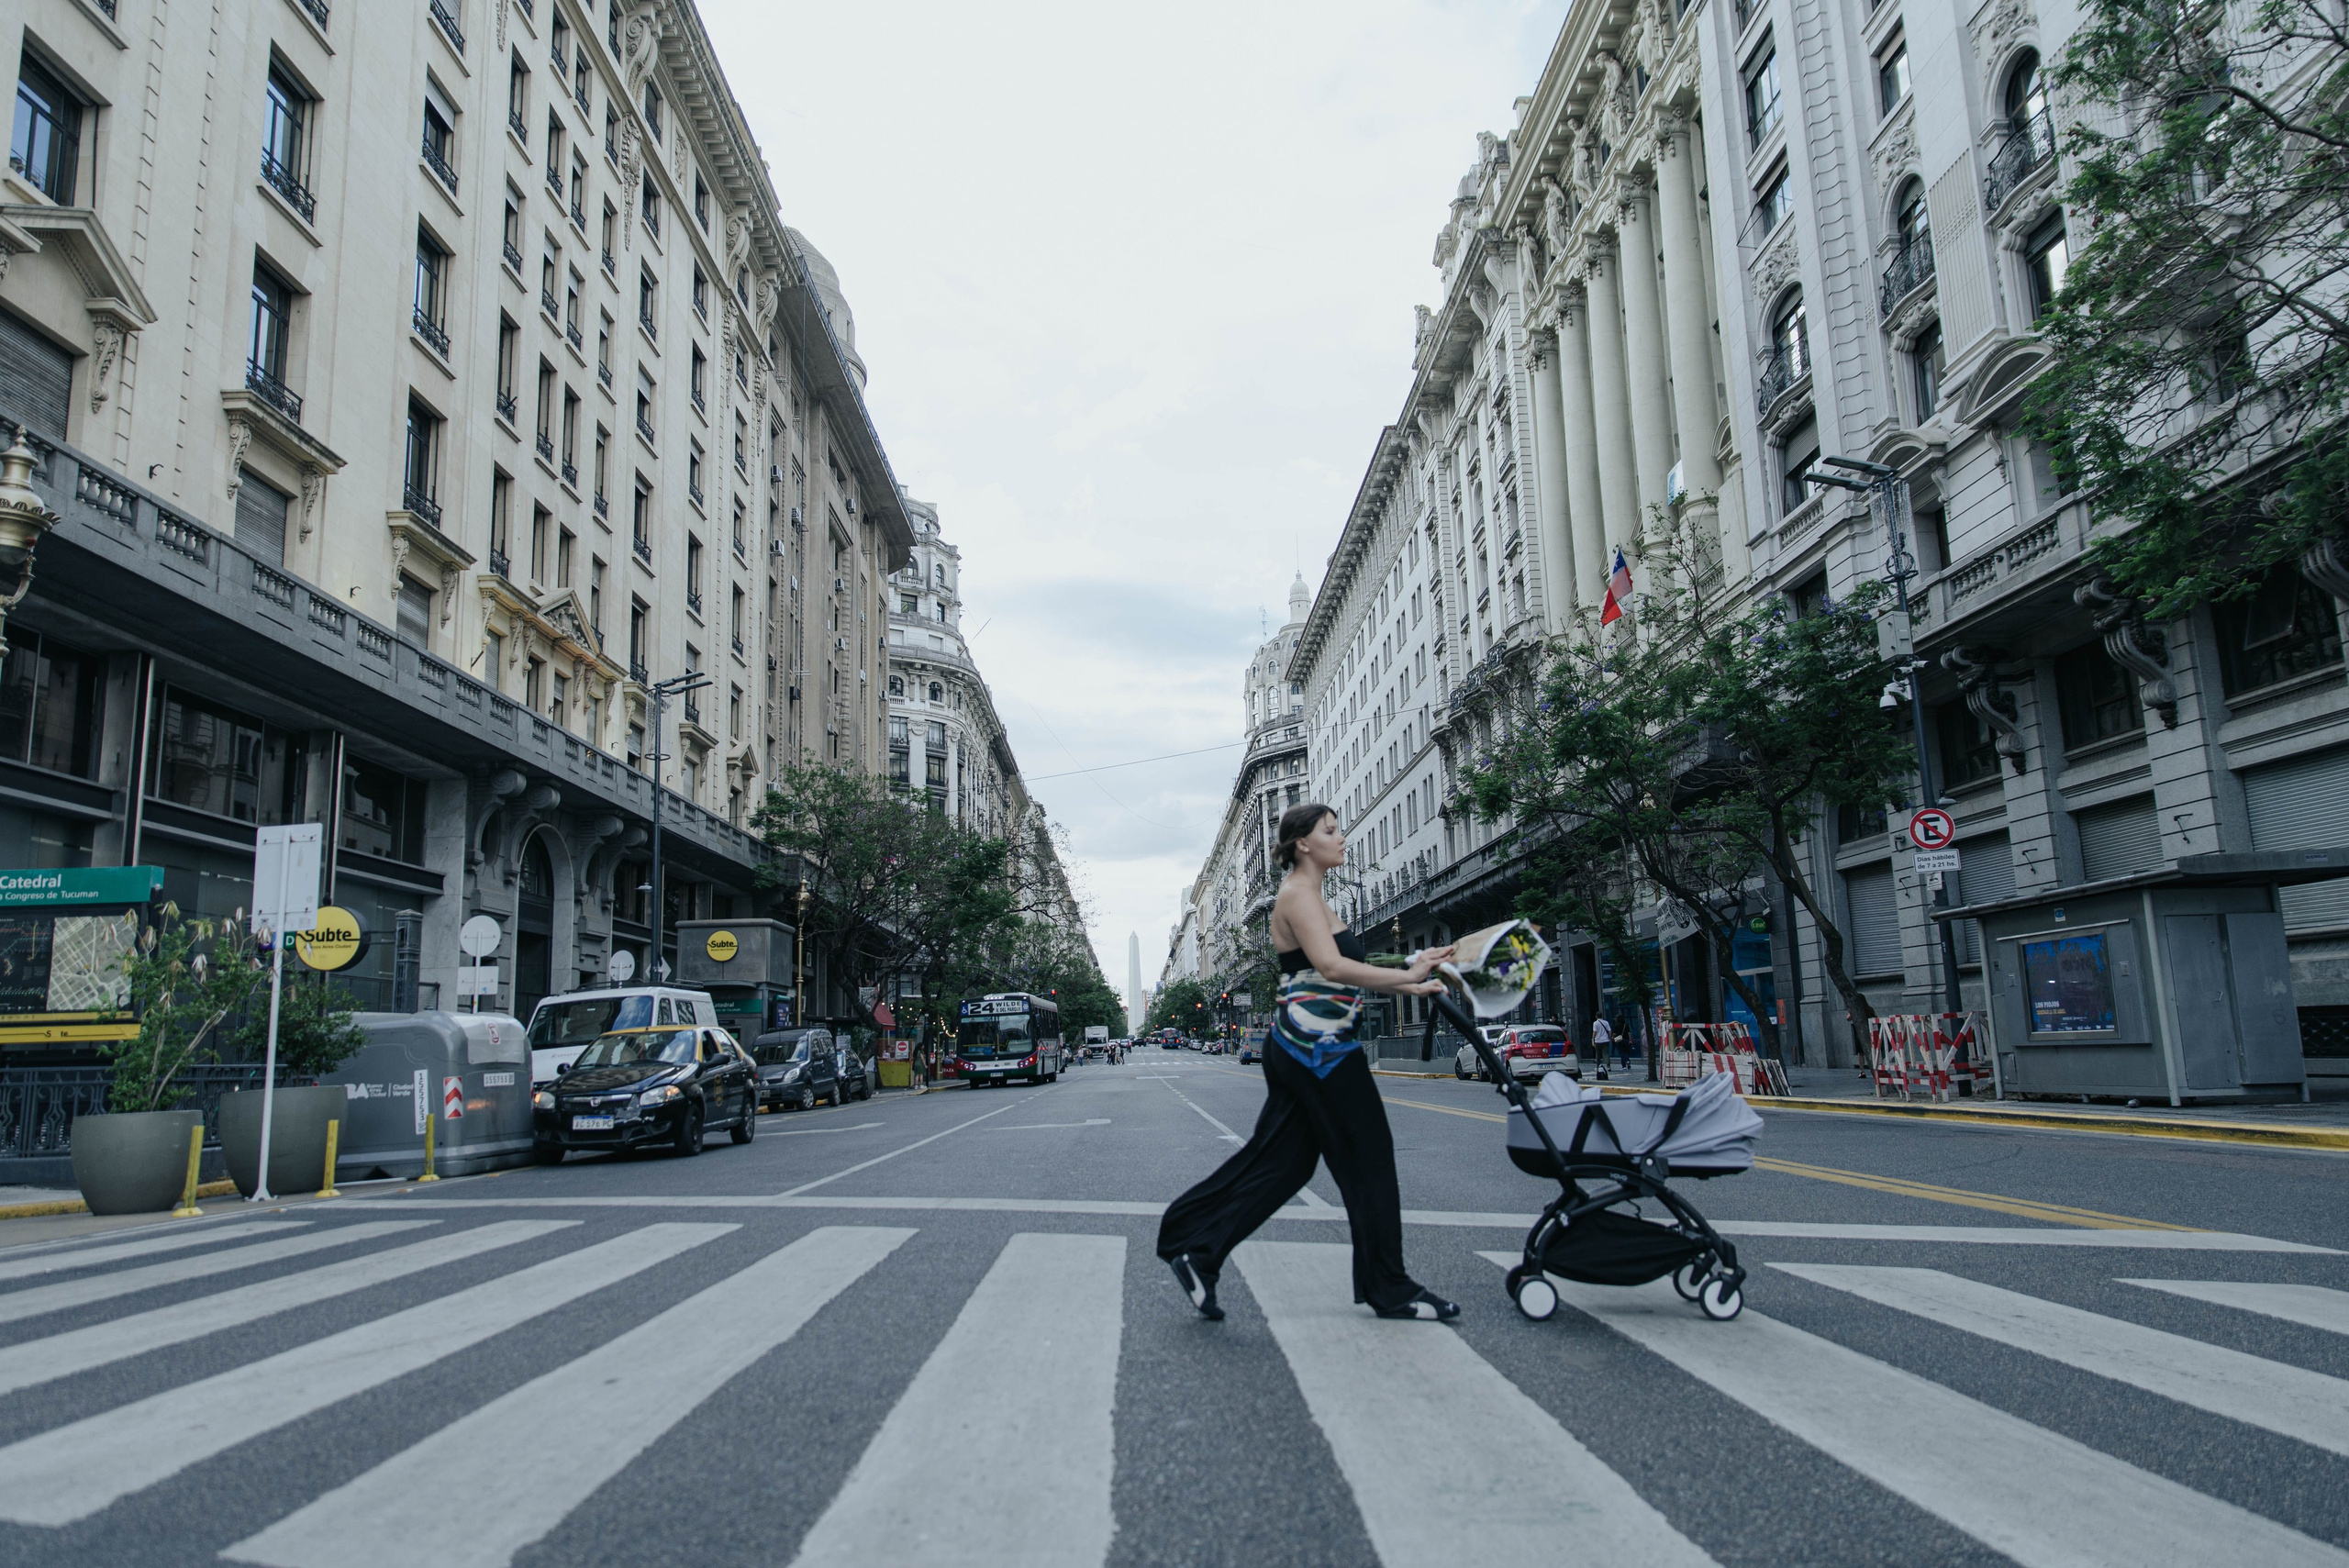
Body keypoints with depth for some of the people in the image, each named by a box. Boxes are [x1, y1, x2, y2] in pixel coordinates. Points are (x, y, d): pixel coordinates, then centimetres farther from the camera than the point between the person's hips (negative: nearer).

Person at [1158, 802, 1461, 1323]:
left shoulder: (1309, 896, 19)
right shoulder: (1298, 894, -13)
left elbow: (1345, 970, 21)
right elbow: (1331, 967, -27)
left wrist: (1406, 985, 15)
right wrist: (1407, 975, -30)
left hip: (1298, 1046, 10)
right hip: (1320, 1047, -10)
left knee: (1277, 1158, 10)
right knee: (1368, 1159, 0)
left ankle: (1193, 1246, 10)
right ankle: (1390, 1289, 11)